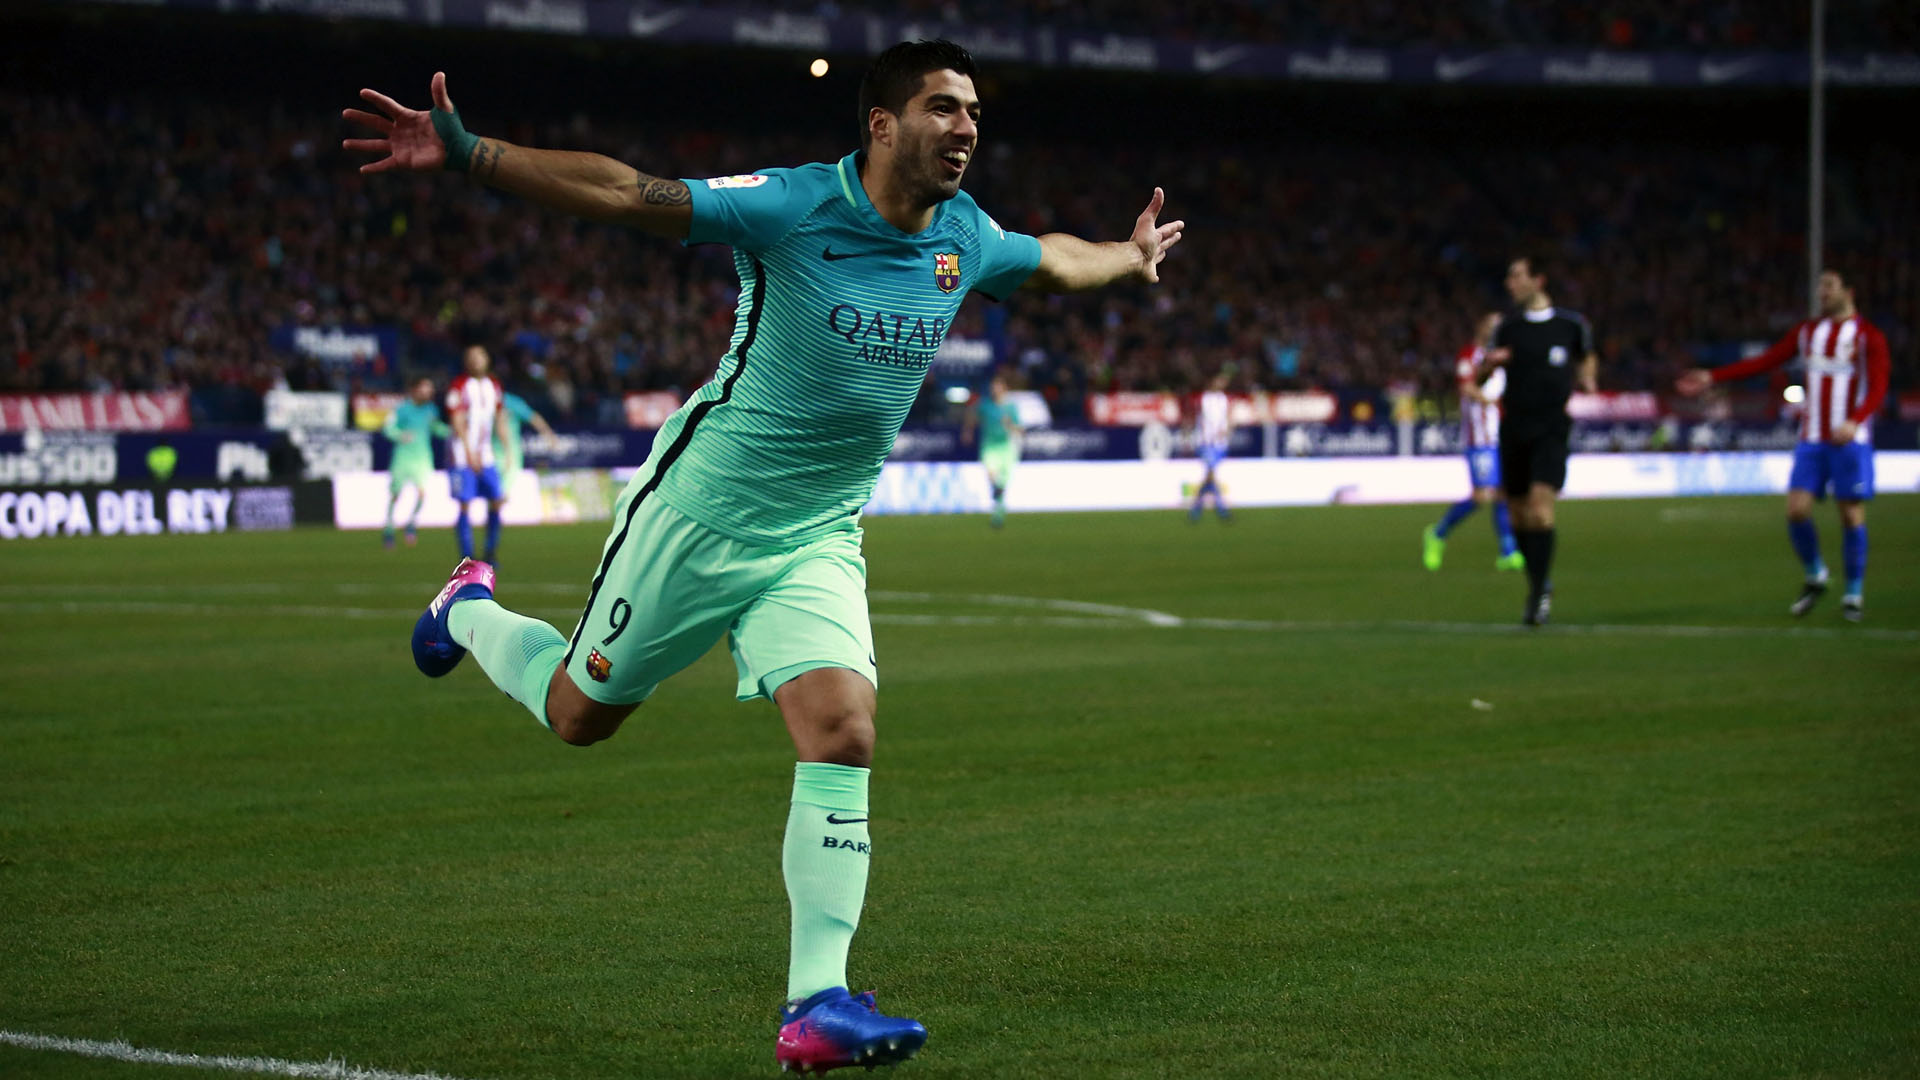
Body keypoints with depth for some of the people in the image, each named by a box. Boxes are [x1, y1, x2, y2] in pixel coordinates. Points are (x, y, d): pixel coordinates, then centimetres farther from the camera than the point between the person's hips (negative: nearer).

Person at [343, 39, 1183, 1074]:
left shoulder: (966, 240, -1)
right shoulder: (793, 206, -20)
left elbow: (1050, 258, 23)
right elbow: (620, 192, -24)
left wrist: (1131, 258, 37)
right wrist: (467, 154, -32)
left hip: (819, 543, 4)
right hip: (698, 514, -4)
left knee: (843, 734, -16)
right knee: (579, 714, 12)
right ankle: (471, 612, 45)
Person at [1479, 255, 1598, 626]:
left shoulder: (1571, 325, 1)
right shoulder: (1507, 328, 5)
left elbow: (1587, 358, 22)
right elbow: (1478, 378, 13)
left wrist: (1587, 380, 1)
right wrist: (1490, 363, -9)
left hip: (1551, 430, -3)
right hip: (1514, 430, 3)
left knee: (1541, 508, -18)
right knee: (1519, 514, 6)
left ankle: (1539, 593, -14)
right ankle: (1539, 581, 26)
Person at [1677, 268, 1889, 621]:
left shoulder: (1868, 336, -3)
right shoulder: (1807, 332, 12)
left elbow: (1877, 389, -11)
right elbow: (1765, 361, 12)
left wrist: (1854, 422, -29)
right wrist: (1712, 377, 6)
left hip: (1850, 440, -4)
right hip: (1811, 440, 4)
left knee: (1851, 514, -5)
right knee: (1797, 509, -8)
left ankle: (1854, 595, 8)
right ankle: (1815, 578, 14)